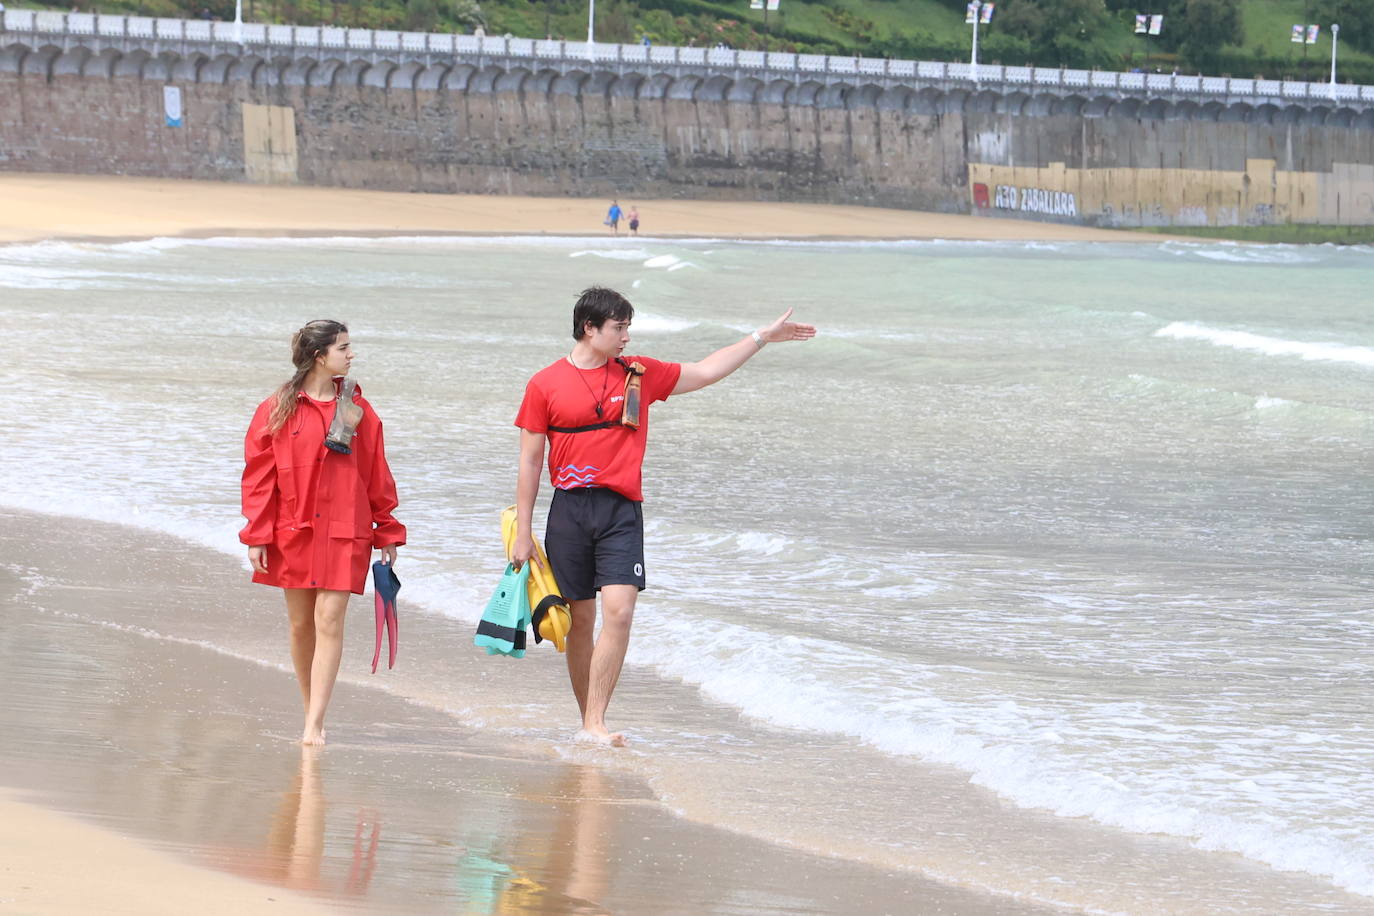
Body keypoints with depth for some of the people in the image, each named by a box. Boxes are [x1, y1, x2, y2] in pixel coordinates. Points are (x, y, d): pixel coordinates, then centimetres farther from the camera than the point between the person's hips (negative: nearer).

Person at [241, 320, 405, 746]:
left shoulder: (357, 410, 5)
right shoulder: (277, 410, 1)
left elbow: (377, 474, 9)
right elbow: (259, 475, 1)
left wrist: (388, 531, 8)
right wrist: (257, 535, -4)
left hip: (344, 533, -1)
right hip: (293, 531, 1)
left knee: (329, 620, -10)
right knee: (300, 623, 8)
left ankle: (315, 726, -11)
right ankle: (311, 715, 23)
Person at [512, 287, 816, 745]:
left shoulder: (640, 374, 11)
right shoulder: (546, 385, 3)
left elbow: (706, 371, 21)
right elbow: (530, 461, 5)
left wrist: (763, 337, 19)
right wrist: (523, 531, 3)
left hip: (622, 510, 1)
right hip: (569, 510, -1)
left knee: (619, 610, -15)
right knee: (581, 618, 3)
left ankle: (595, 724, -17)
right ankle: (586, 721, 15)